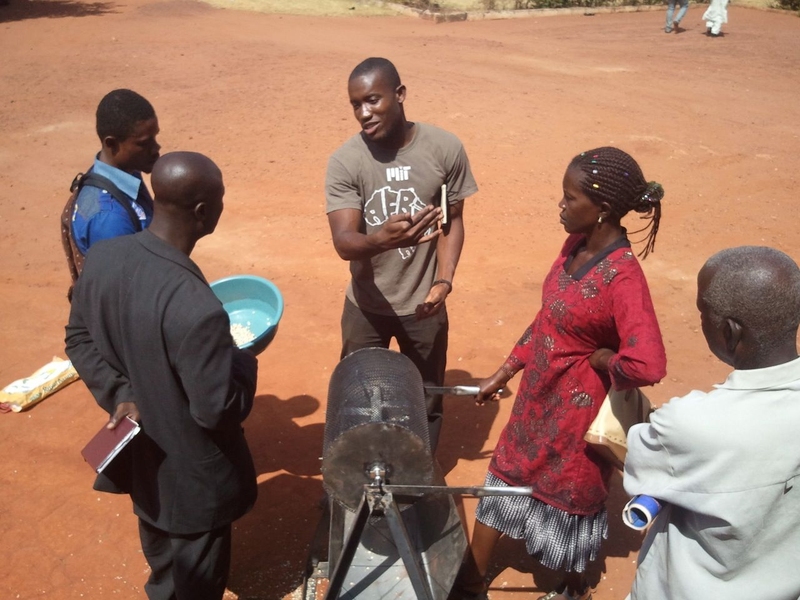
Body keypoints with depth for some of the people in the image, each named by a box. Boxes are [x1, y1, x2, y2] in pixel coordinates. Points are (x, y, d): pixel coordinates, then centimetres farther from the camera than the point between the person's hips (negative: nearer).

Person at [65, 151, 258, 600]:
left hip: (140, 456, 7)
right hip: (192, 477, -7)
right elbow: (217, 411, -27)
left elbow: (79, 339, 1)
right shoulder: (198, 309, -38)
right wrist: (244, 361, -10)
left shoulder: (103, 256, -14)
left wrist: (121, 395, -4)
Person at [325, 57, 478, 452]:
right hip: (366, 305, 0)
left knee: (426, 397, 16)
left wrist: (444, 279, -14)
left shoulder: (445, 149, -12)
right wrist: (382, 238, -46)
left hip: (423, 303, 0)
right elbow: (343, 241, -24)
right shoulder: (344, 162, -14)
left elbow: (453, 220, 0)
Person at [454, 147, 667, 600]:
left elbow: (647, 366, -38)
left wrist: (597, 359, -19)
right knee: (506, 479, 19)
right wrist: (503, 373, 10)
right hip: (537, 396, 8)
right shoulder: (575, 246, -4)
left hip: (577, 409, -8)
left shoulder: (623, 277, -28)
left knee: (570, 497, 16)